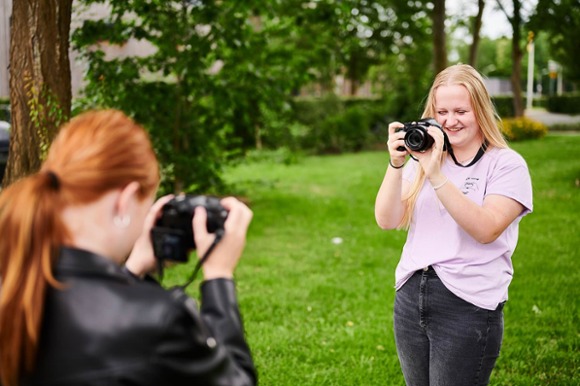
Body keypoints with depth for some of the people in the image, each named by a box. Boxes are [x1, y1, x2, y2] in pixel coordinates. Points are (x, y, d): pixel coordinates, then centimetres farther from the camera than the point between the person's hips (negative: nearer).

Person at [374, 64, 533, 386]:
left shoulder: (507, 164, -4)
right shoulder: (423, 157, 10)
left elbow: (486, 229, -19)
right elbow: (387, 221, 0)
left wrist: (436, 175, -24)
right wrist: (396, 164, -13)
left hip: (468, 304, -5)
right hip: (410, 297, 5)